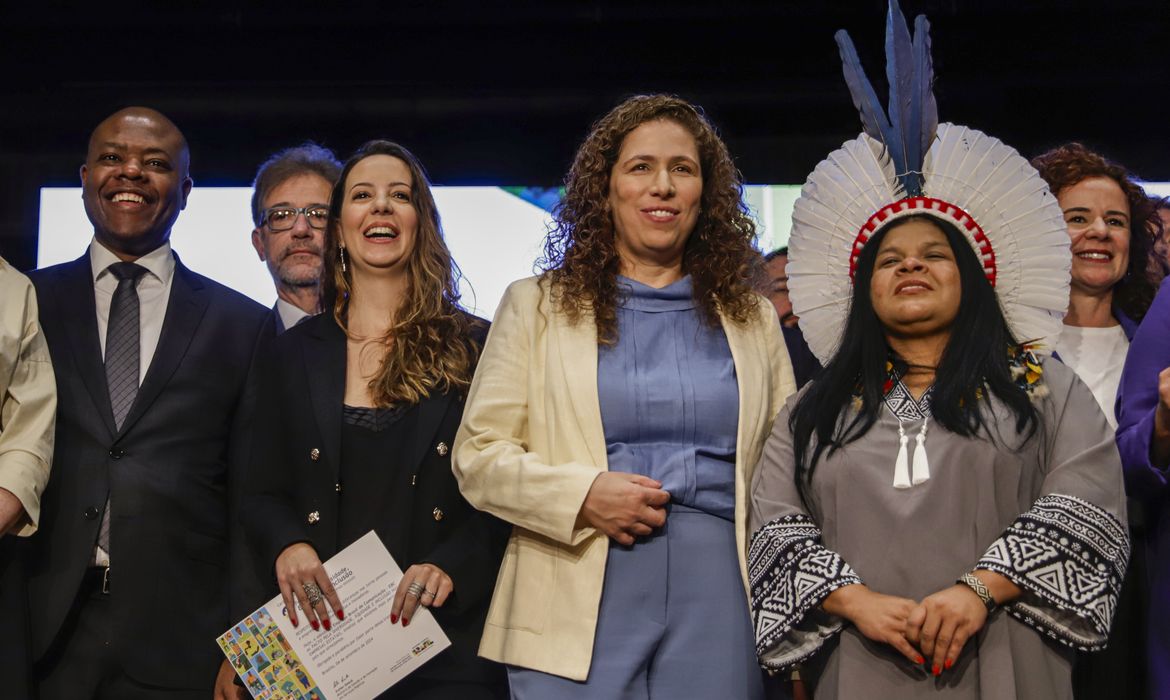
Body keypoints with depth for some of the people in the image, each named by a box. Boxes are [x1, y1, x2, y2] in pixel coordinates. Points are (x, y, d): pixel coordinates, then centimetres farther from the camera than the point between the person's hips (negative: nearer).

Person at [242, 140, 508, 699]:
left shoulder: (474, 346, 2)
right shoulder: (297, 352, 9)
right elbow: (263, 494, 10)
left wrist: (452, 566, -17)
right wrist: (287, 546, -11)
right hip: (322, 632, 2)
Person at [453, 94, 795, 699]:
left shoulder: (753, 319, 13)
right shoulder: (537, 306, 8)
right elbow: (477, 456, 3)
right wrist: (582, 495, -13)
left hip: (717, 606, 2)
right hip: (576, 617, -1)